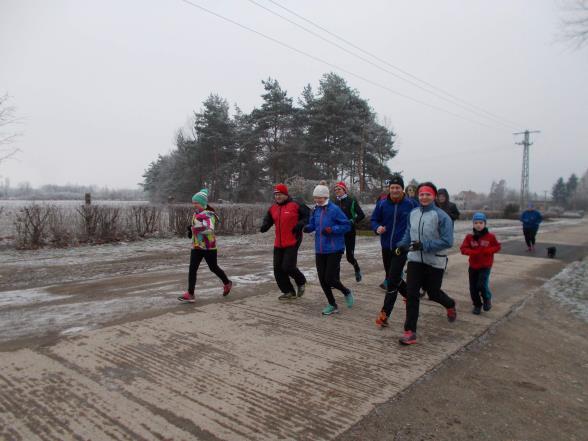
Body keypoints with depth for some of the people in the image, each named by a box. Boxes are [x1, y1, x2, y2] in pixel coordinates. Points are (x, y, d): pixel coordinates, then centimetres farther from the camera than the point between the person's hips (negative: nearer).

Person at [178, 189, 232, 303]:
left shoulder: (209, 214, -18)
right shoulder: (196, 213, 7)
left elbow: (210, 229, -33)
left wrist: (194, 229, -35)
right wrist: (191, 230, 8)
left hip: (208, 246, -7)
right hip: (196, 246, 7)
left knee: (213, 268, 10)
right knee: (192, 269, -3)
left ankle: (227, 283, 36)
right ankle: (190, 294, 1)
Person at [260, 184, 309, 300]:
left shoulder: (295, 205, -8)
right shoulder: (273, 208, 10)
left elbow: (308, 215, -2)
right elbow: (268, 220, 17)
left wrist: (300, 224, -17)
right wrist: (264, 227, -5)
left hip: (292, 242, -7)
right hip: (278, 244, 7)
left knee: (288, 267, -12)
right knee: (278, 269, 6)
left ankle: (301, 282, 20)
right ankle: (289, 292, 22)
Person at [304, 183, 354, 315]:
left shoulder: (334, 209, -12)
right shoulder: (316, 210, 7)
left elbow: (347, 225, -11)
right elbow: (312, 225, 13)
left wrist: (331, 230, -22)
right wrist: (305, 228, -8)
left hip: (334, 250, -6)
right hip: (320, 250, 6)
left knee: (330, 279, -7)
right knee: (322, 280, 7)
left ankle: (347, 292, 25)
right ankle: (332, 305, 25)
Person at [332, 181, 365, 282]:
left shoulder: (351, 201, -7)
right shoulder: (335, 202, 7)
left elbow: (361, 215, -9)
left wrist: (352, 221, -19)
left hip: (349, 232, -4)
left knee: (349, 256, 2)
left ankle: (357, 268, 35)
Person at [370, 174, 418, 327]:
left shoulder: (411, 204, -7)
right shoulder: (382, 204, 0)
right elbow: (374, 219, 8)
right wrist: (377, 228, -13)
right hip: (386, 247, 5)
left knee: (392, 281, -9)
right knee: (391, 278, 19)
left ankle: (384, 314, -1)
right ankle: (410, 294, 47)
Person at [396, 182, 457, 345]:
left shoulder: (441, 216, -15)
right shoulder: (413, 213, 3)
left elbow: (447, 241, -19)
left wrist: (424, 245, -26)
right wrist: (403, 245, 0)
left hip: (435, 262, -4)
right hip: (415, 260, 4)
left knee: (433, 293, 14)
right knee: (411, 294, -5)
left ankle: (450, 305, 51)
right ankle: (410, 331, 2)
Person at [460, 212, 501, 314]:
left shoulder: (490, 236, -6)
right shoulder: (469, 237, -4)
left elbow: (497, 247, 2)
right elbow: (463, 249, -6)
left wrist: (487, 250, -16)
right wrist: (473, 252, -24)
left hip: (485, 266, -2)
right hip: (473, 266, 2)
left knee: (482, 285, -14)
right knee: (473, 287, 5)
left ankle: (487, 299, 17)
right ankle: (477, 305, 26)